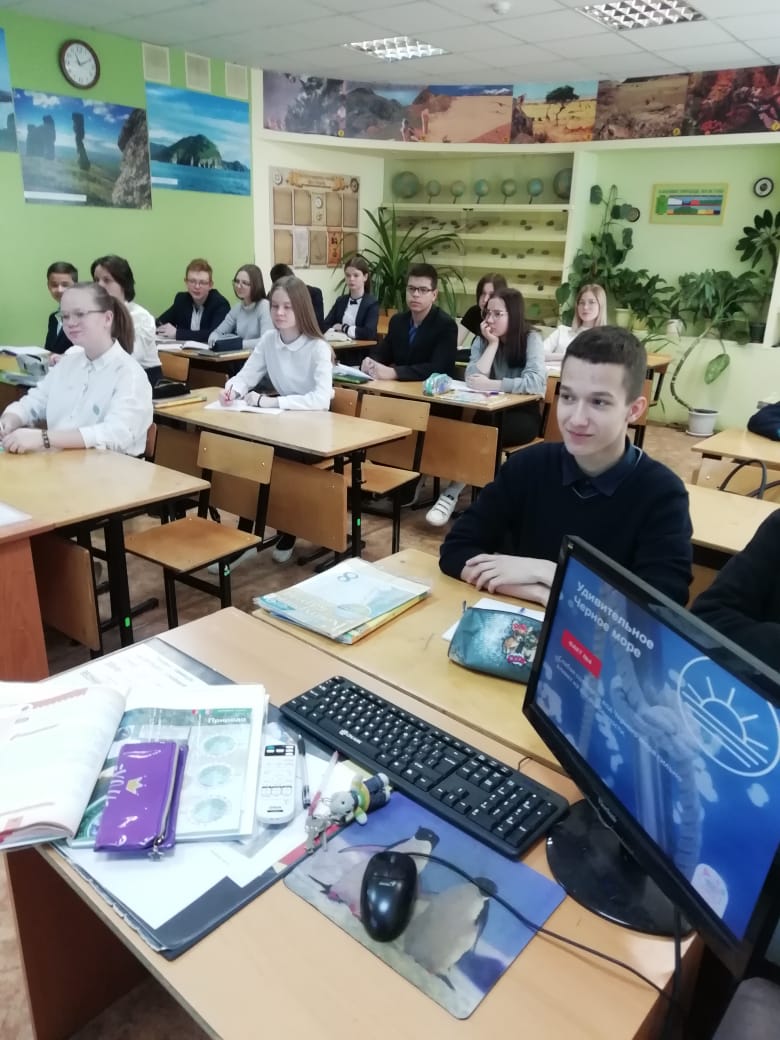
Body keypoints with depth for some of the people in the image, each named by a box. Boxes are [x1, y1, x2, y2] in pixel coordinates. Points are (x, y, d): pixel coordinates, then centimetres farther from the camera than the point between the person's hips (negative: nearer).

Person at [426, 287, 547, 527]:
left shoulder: (531, 339, -9)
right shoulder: (482, 340, 5)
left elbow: (535, 382, -26)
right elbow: (472, 379, -11)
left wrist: (491, 384, -28)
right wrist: (493, 344, -14)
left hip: (523, 415, -4)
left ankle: (452, 493, -24)